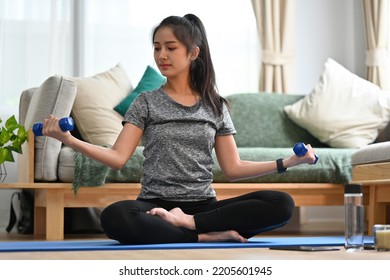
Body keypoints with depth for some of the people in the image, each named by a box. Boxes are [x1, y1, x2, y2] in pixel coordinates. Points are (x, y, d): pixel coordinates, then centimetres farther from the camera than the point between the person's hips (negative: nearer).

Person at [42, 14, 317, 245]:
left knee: (281, 204, -22)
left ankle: (187, 222, -22)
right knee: (114, 217, -37)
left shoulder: (215, 106, 12)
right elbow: (118, 158, -3)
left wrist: (288, 162, 2)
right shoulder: (146, 103, 7)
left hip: (203, 207, 3)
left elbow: (233, 169, 11)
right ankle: (207, 236, -27)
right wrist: (70, 139, -17)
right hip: (156, 207, -2)